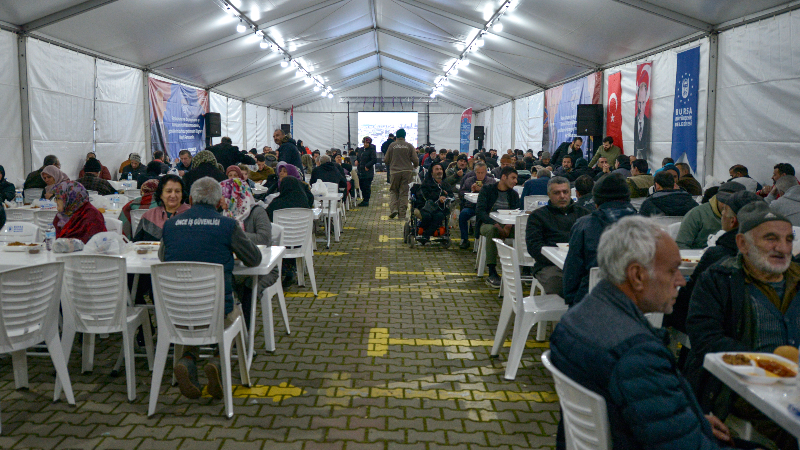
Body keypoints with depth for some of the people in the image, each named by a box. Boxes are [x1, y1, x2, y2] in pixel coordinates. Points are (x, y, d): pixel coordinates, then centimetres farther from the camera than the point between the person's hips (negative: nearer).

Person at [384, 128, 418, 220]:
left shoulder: (392, 145, 0)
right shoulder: (409, 146, 1)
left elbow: (386, 160, 2)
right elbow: (415, 160, -1)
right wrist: (415, 166, 22)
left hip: (395, 171, -1)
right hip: (407, 171, 1)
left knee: (393, 190, 14)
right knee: (404, 192, 5)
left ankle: (394, 208, -6)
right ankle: (402, 214, 5)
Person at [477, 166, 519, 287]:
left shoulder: (514, 194, 14)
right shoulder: (487, 190, 1)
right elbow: (479, 211, -11)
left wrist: (509, 225, -21)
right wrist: (496, 224, -25)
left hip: (507, 226, 3)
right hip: (488, 223, -3)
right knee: (491, 230, -39)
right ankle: (492, 273, -38)